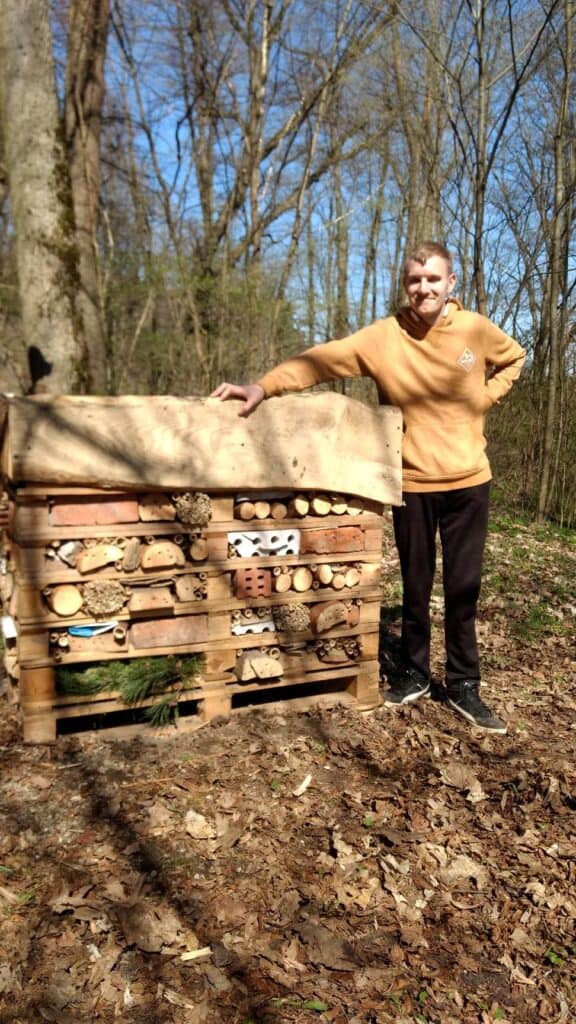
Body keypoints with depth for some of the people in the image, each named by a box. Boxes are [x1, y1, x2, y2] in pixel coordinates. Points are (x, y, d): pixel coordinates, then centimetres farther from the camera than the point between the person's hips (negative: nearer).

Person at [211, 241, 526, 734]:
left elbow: (514, 359, 17)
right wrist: (264, 386, -32)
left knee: (463, 588, 8)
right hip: (412, 483, -1)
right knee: (416, 586, 12)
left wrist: (483, 400, 1)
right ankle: (415, 675, 30)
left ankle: (464, 685, 22)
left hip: (467, 481, 1)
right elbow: (322, 359, -18)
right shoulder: (383, 336, -9)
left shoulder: (477, 330, -3)